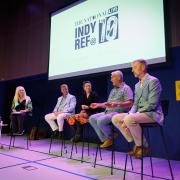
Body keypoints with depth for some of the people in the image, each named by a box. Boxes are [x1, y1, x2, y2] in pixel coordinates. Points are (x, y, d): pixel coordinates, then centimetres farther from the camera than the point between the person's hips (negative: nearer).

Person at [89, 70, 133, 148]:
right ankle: (105, 139, -8)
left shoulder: (126, 88, -3)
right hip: (108, 112, 9)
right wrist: (98, 105, 23)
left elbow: (129, 103, -16)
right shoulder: (113, 90, 24)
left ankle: (110, 138, -3)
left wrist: (117, 104, -31)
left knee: (100, 120, -29)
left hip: (118, 112, -9)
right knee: (92, 118, -5)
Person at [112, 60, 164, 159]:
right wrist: (130, 114, -5)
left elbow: (152, 104, -19)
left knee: (129, 119, -34)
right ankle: (137, 144, 2)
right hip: (139, 113, 9)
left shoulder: (153, 81, -11)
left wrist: (129, 117, -21)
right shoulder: (137, 85, 16)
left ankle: (143, 146, -10)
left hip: (152, 114, -9)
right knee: (115, 118, -2)